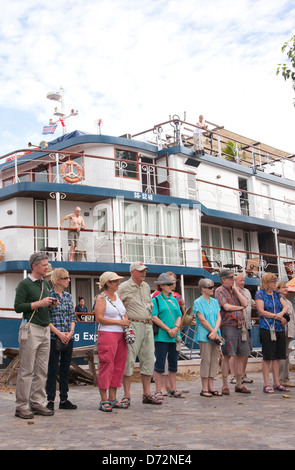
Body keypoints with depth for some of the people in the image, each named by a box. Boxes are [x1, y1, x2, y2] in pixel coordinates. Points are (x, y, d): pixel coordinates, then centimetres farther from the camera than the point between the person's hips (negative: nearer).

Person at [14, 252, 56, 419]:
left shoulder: (45, 284, 17)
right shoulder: (25, 284, -6)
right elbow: (18, 307, -12)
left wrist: (51, 304, 5)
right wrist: (39, 303, -15)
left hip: (45, 329, 7)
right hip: (31, 329, -7)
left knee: (42, 370, 8)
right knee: (27, 370, -4)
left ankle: (38, 403, 15)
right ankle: (22, 406, 3)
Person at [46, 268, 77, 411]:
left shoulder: (68, 296, 11)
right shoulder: (49, 295, -7)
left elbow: (73, 317, 12)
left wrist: (71, 332, -4)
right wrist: (59, 333, -15)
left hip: (68, 338, 6)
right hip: (53, 338, -6)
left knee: (65, 369, 10)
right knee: (52, 369, -1)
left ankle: (64, 400, 17)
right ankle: (50, 400, 8)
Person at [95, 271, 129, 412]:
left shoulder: (117, 296, 16)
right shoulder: (101, 298, -6)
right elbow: (99, 318, -15)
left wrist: (126, 320, 1)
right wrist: (119, 322, -14)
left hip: (120, 335, 8)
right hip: (107, 334, -8)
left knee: (118, 366, 8)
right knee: (106, 366, -6)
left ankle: (113, 399, 15)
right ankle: (104, 400, 0)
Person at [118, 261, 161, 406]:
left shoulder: (146, 286, 17)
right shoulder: (124, 287, -5)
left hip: (148, 326, 7)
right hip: (132, 326, -7)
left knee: (148, 360, 8)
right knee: (129, 360, -5)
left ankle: (147, 394, 17)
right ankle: (126, 396, 2)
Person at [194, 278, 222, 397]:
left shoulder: (214, 301, 14)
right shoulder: (198, 302, -4)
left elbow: (219, 317, 6)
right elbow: (202, 320, -11)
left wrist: (215, 331, -10)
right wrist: (213, 332, -11)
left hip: (216, 335, 6)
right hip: (205, 336, -6)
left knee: (215, 360, 6)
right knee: (206, 360, -4)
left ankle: (211, 387, 13)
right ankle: (204, 388, 3)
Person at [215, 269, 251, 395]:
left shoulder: (237, 289, 15)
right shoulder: (219, 291, -3)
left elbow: (245, 303, 0)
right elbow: (226, 307, -17)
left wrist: (235, 289, -1)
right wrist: (240, 307, -2)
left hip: (241, 326, 6)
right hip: (228, 326, -6)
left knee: (241, 356, 8)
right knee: (227, 356, -4)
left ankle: (239, 385, 17)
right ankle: (225, 385, 5)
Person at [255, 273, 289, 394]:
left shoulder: (276, 294, 16)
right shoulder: (259, 294, -3)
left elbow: (285, 306, 8)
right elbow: (261, 311, -12)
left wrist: (281, 314, -14)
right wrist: (278, 317, -11)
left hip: (279, 329, 6)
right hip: (267, 329, -6)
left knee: (276, 357, 10)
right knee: (267, 357, -3)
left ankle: (277, 383, 16)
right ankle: (266, 384, 3)